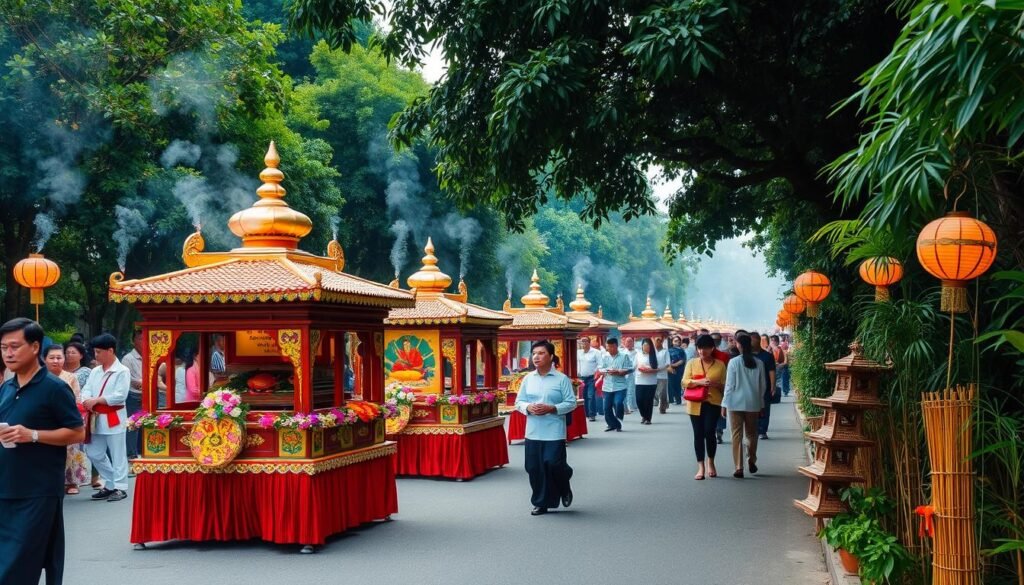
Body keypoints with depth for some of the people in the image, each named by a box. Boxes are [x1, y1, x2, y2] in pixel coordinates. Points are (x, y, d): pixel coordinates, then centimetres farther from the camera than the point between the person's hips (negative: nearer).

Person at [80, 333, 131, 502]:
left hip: (114, 419, -7)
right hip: (96, 419, 8)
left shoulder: (122, 371, -8)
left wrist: (96, 400, -16)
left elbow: (120, 396, -17)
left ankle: (120, 488, 4)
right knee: (94, 453, 12)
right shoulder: (95, 371, 13)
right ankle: (110, 484, 23)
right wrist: (87, 402, -15)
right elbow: (86, 390, 7)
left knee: (117, 455, -2)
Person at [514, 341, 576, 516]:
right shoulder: (528, 379, 7)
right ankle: (541, 503, 18)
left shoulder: (562, 379, -5)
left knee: (553, 464, -8)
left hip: (554, 432, -4)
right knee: (534, 468, 5)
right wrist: (528, 408, -11)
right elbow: (519, 402, 10)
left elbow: (571, 403, -5)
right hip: (533, 432, 4)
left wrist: (552, 408, -18)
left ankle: (564, 489, 24)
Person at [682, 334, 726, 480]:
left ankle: (710, 462, 14)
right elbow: (685, 382, -1)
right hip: (695, 404, 1)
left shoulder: (720, 364, 5)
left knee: (709, 432, -11)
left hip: (713, 403, -1)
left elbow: (725, 385, 9)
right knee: (698, 434, 2)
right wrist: (699, 382, -17)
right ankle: (701, 467, 6)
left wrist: (716, 384, -13)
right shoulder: (691, 363, 6)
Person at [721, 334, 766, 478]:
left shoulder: (734, 362, -8)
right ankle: (751, 461, 22)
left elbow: (729, 385, -7)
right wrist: (760, 404, 16)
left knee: (737, 435, 0)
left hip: (735, 403, -3)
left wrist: (724, 404, 0)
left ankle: (739, 467, -4)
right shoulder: (759, 363, 1)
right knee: (751, 433, 19)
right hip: (753, 403, 3)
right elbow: (762, 386, 6)